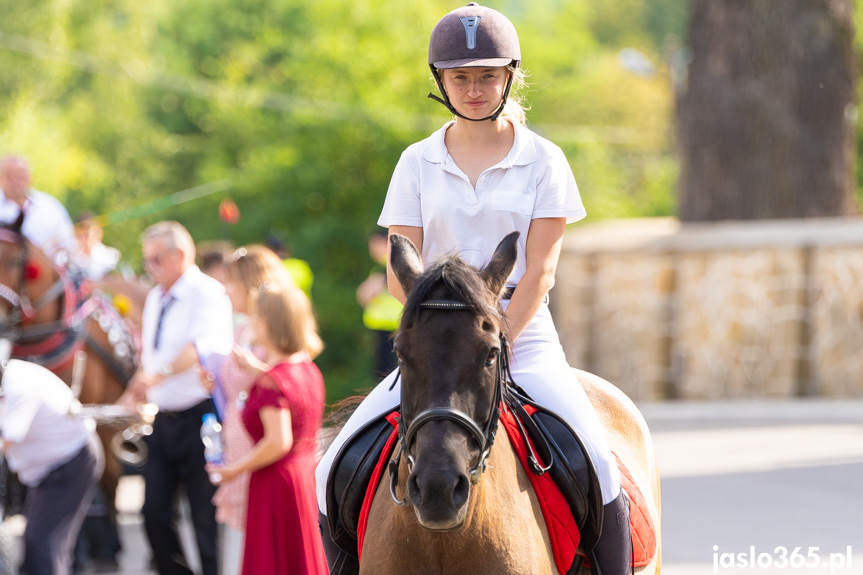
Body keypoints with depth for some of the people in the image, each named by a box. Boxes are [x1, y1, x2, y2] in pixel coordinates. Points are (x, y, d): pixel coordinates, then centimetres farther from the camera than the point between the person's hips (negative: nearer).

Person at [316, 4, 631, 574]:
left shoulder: (543, 161, 2)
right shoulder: (418, 163, 8)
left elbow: (539, 272, -5)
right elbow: (400, 274, 1)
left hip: (524, 337, -2)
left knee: (597, 471, -26)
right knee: (335, 472, -13)